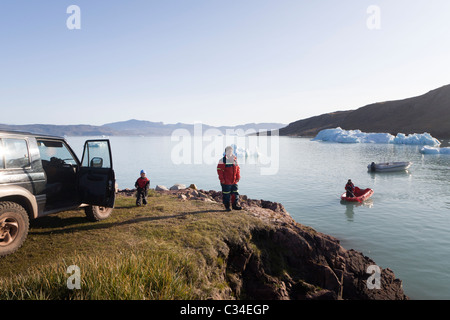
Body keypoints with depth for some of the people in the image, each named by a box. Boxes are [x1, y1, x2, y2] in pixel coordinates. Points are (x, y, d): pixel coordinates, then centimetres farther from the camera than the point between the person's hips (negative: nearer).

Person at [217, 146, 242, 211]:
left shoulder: (235, 159, 12)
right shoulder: (222, 160, -6)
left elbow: (238, 169, 16)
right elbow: (219, 170, -9)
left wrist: (238, 177, 7)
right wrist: (222, 179, -14)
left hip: (234, 181, 6)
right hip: (226, 182, -6)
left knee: (235, 193, 10)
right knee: (226, 194, 2)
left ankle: (235, 205, 21)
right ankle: (227, 206, 14)